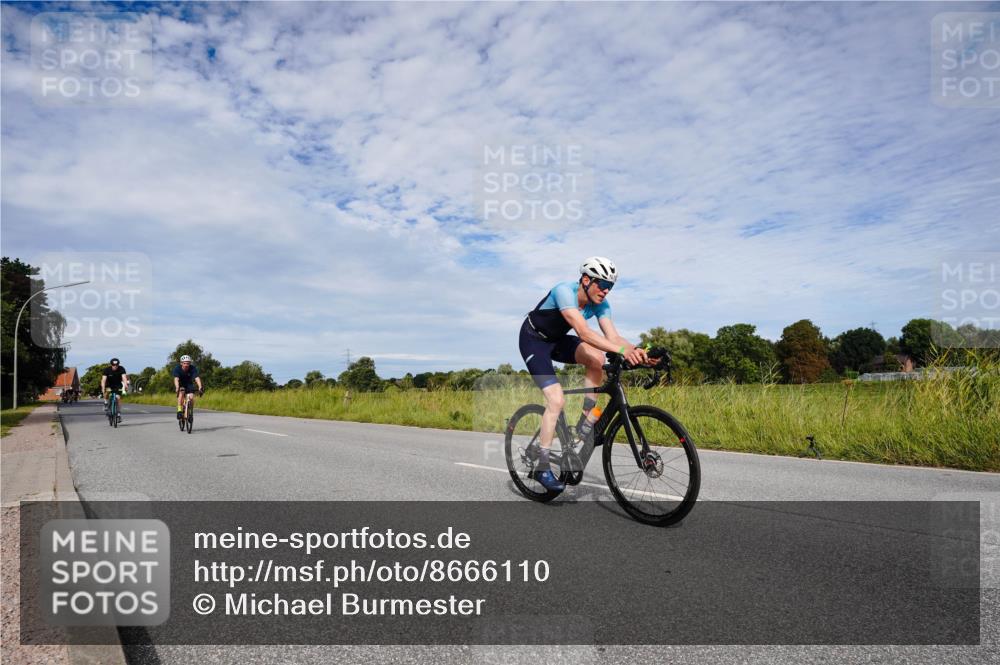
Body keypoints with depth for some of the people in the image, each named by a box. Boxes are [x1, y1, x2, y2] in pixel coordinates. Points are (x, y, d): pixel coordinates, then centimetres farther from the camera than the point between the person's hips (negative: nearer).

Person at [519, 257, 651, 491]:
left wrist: (636, 350, -41)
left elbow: (612, 336, -21)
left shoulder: (600, 304, -11)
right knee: (557, 400, -19)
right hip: (533, 340, -6)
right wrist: (622, 351, -54)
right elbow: (583, 332, -45)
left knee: (597, 357, -23)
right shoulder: (564, 291, -32)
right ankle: (542, 467, -6)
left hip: (557, 340, 6)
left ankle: (586, 423, -8)